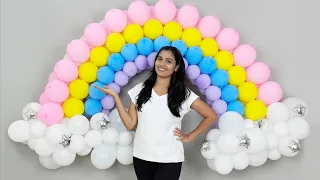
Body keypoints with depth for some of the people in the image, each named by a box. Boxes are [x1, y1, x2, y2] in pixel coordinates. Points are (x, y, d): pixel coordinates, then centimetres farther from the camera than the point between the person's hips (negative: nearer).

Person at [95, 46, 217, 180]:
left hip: (169, 160, -2)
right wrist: (115, 96, -5)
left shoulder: (184, 94, -6)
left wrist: (189, 137, -2)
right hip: (141, 156, 3)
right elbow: (130, 124, -1)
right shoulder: (140, 90, 1)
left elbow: (211, 116, 2)